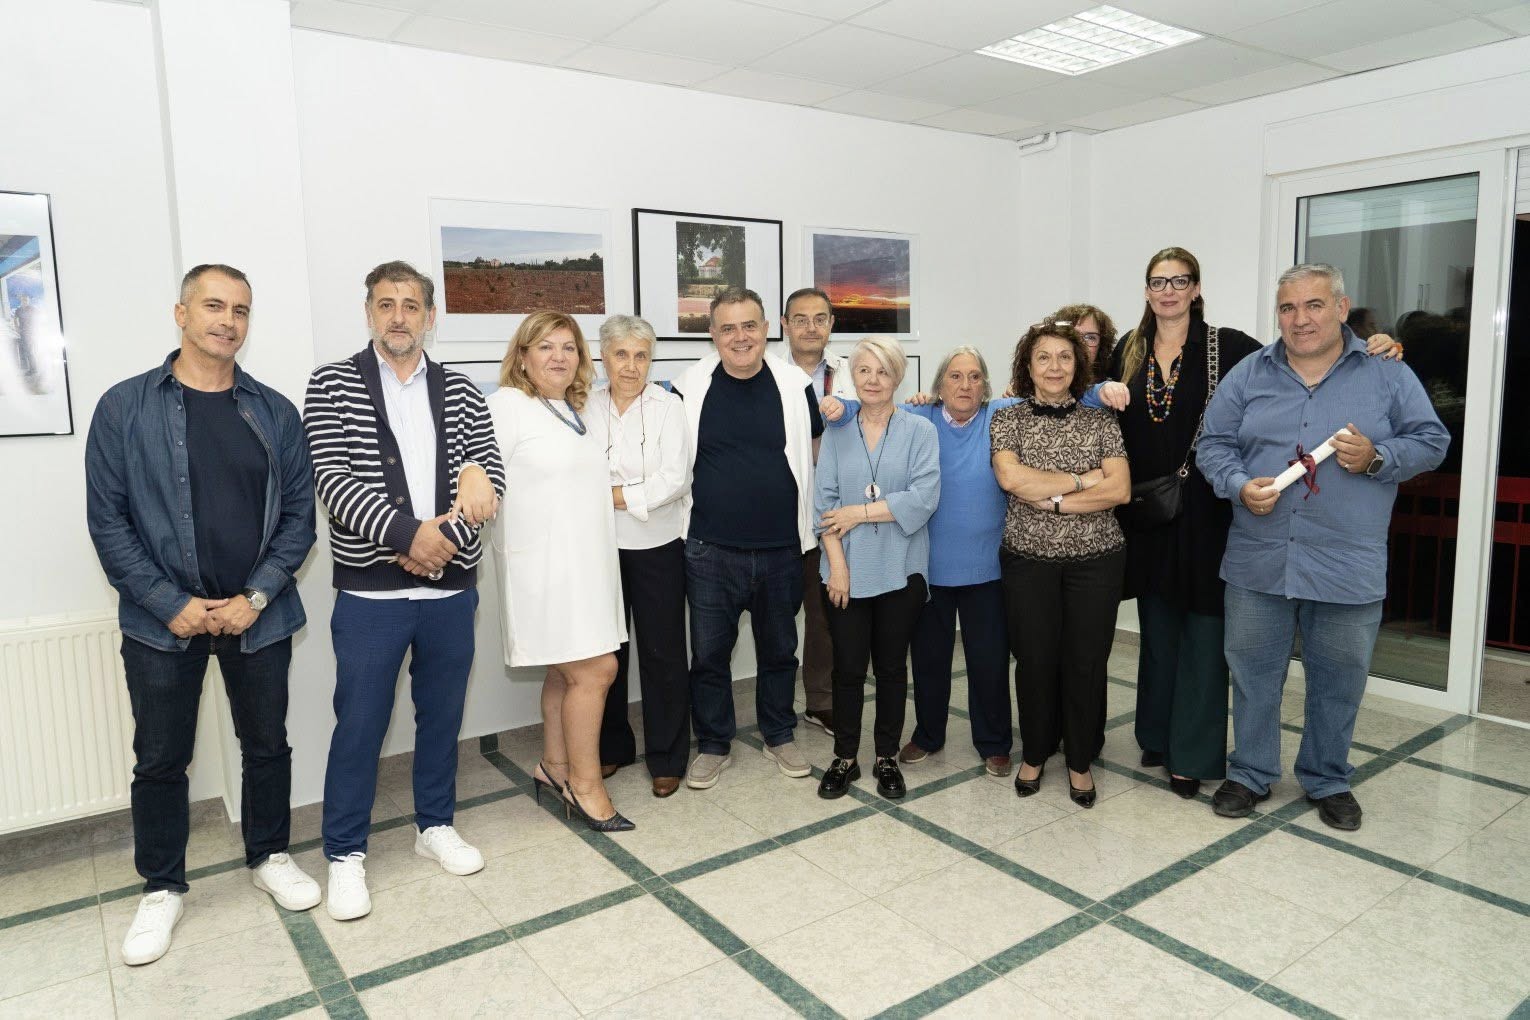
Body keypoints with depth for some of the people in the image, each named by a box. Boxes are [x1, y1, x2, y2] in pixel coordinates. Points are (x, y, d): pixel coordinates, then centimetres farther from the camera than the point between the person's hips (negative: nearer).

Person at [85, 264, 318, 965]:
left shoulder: (274, 413, 2)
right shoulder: (125, 407, -3)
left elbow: (298, 512, 1)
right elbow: (107, 518, -5)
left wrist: (257, 597, -9)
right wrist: (171, 604, -12)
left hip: (258, 615, 2)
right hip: (162, 620, -1)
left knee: (267, 744, 13)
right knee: (161, 758, 10)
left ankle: (269, 858, 34)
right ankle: (161, 888, 29)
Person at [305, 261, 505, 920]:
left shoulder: (461, 392, 6)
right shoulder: (332, 386, -1)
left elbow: (489, 479, -3)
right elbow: (332, 480, -12)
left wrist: (443, 541, -17)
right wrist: (408, 533, -22)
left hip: (451, 586, 3)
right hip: (369, 590, -3)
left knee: (441, 713, 15)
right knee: (359, 723, 6)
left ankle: (435, 825, 35)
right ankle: (346, 853, 24)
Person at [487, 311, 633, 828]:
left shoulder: (574, 410, 15)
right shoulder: (508, 405, -8)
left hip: (587, 561, 8)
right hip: (547, 565, -7)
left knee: (567, 670, 13)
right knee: (595, 670, -8)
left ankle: (554, 766, 28)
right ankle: (584, 782, 7)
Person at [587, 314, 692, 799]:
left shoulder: (668, 406, -3)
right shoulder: (586, 407, 4)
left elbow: (675, 479, -13)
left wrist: (613, 495, -12)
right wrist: (638, 494, -12)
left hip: (656, 546, -2)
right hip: (601, 546, 2)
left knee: (662, 654, 4)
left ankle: (666, 758, 18)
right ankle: (611, 746, 30)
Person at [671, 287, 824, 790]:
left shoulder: (796, 385, -2)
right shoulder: (689, 388, -4)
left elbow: (813, 451, 12)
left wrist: (798, 508, 9)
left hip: (781, 549, 1)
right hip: (711, 550, -1)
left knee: (779, 650, 15)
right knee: (709, 652, 8)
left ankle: (780, 736, 34)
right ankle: (713, 744, 26)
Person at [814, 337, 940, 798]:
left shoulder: (919, 431, -1)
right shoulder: (837, 433, 5)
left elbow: (925, 496, -13)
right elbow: (824, 501, -1)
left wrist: (861, 511, -12)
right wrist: (837, 564, -10)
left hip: (900, 571, -1)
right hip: (847, 571, 1)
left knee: (891, 667, 11)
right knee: (848, 667, 7)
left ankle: (887, 759, 26)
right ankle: (844, 758, 23)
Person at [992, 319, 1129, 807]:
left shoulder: (1100, 421, 3)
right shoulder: (1008, 419, 1)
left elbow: (1120, 491, -8)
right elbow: (1010, 478, -16)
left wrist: (1052, 499, -14)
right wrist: (1083, 480, -13)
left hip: (1095, 559, 1)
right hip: (1029, 559, 0)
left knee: (1086, 661, 6)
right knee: (1034, 659, 7)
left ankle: (1080, 762, 25)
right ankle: (1034, 754, 28)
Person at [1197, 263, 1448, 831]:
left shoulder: (1388, 375, 3)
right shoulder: (1248, 375, 5)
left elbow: (1431, 441, 5)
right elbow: (1214, 444, 4)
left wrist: (1377, 458, -14)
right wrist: (1240, 486, -14)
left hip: (1348, 566, -1)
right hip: (1258, 562, 1)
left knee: (1339, 680, 12)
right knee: (1252, 673, 10)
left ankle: (1328, 780, 32)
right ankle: (1250, 773, 27)